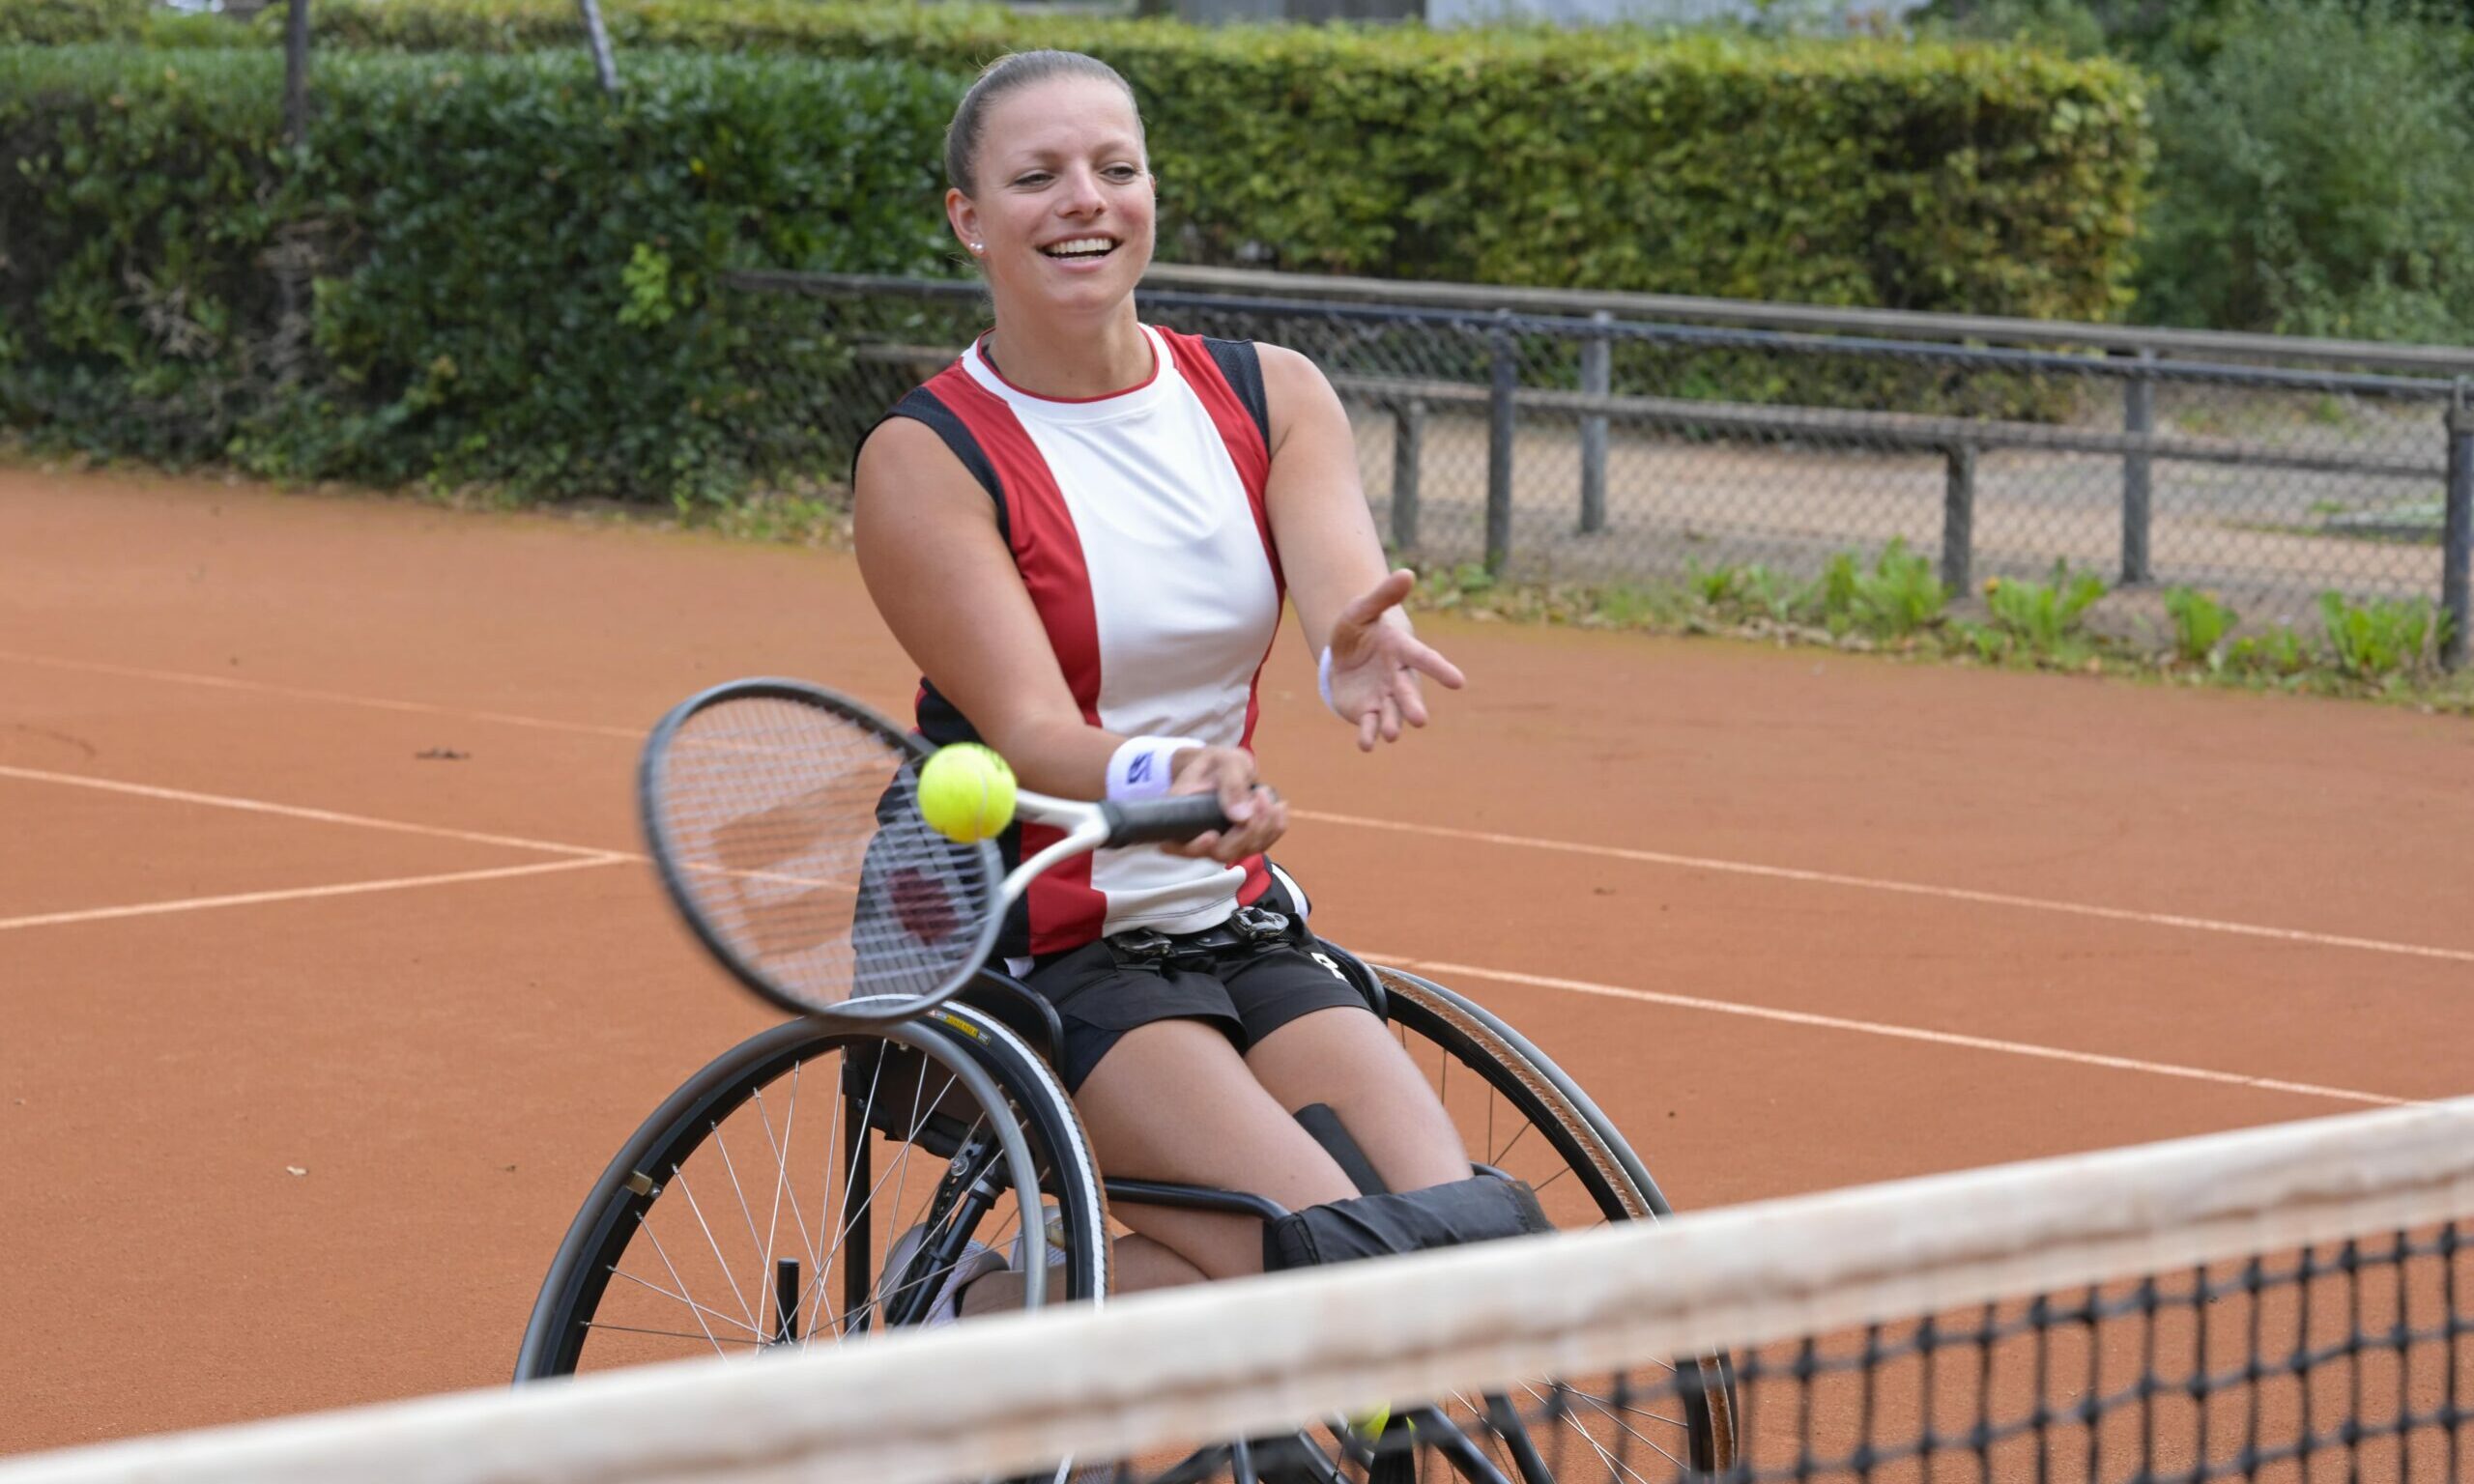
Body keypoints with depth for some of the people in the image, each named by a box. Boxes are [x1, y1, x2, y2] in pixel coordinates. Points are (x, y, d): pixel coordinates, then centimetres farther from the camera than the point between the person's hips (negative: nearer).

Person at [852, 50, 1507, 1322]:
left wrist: (1362, 653, -42)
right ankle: (967, 1312, -2)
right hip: (1033, 952, -6)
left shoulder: (1270, 395, 4)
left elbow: (1346, 590, -16)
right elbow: (1031, 730, -21)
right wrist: (1167, 781, -44)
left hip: (1238, 927, 6)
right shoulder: (924, 462, -10)